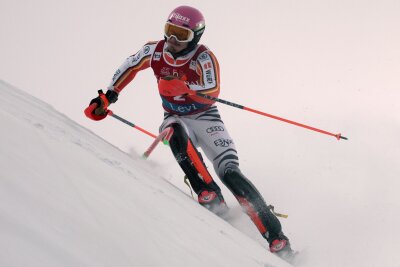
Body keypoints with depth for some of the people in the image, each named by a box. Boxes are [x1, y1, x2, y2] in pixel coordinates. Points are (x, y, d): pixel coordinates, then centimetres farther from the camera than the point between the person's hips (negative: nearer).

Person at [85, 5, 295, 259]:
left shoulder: (204, 58, -20)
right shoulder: (155, 51, -9)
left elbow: (212, 93, -32)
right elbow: (129, 68, 9)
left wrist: (184, 87, -48)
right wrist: (107, 97, 5)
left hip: (205, 118, -3)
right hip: (176, 118, 3)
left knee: (229, 171, -21)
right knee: (175, 133, -36)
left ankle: (275, 236, -24)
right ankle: (210, 196, -41)